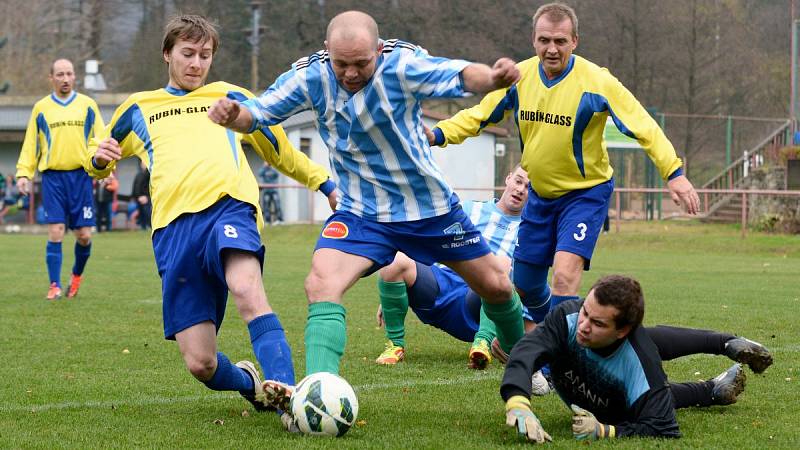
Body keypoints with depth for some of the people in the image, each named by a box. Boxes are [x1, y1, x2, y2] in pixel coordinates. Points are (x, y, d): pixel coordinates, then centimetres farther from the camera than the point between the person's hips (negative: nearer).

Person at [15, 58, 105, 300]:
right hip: (53, 177, 0)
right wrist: (23, 173, 2)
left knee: (84, 235, -1)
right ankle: (54, 285, 0)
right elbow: (30, 144, 11)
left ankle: (77, 274, 26)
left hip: (81, 175, 0)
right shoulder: (41, 108, 8)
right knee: (56, 231, -9)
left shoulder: (88, 105, 8)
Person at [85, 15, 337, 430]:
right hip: (173, 225, 2)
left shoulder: (230, 97, 26)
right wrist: (100, 158, 11)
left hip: (228, 205, -1)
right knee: (199, 363, -8)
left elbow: (280, 150, 36)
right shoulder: (138, 108, 27)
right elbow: (98, 165, 36)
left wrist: (326, 183, 32)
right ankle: (248, 383, 26)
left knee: (248, 292, -37)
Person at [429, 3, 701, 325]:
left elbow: (643, 127, -18)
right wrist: (438, 135, -15)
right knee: (524, 285, 12)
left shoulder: (596, 81, -19)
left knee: (564, 276, -23)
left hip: (585, 193, -5)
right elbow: (478, 116, 2)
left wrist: (674, 173, -27)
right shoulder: (519, 76, -7)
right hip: (538, 193, 5)